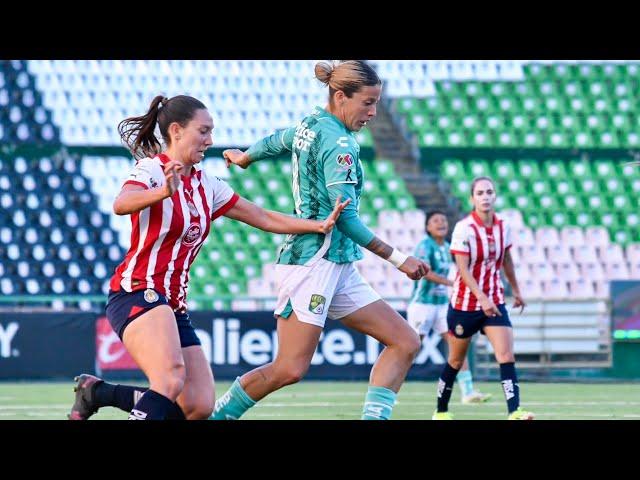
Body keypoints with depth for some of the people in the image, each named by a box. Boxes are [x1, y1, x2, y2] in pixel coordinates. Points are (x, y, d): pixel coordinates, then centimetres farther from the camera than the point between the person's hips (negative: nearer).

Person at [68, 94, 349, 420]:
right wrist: (164, 192, -48)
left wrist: (319, 225, 7)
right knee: (172, 379, -33)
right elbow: (121, 205, -29)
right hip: (137, 292, -9)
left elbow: (264, 218, 18)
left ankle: (97, 392, 9)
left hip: (173, 304, 9)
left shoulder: (206, 186, 15)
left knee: (199, 408, -2)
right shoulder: (152, 169, -7)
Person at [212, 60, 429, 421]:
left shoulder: (311, 125, 13)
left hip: (338, 269, 10)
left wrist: (243, 158, 56)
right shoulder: (337, 142, -14)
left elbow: (275, 142, 34)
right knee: (290, 369, -14)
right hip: (313, 261, -10)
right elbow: (345, 217, -19)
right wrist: (398, 259, -15)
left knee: (406, 343, 1)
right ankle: (216, 415, 2)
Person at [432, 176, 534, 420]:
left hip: (494, 302, 3)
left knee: (506, 355, -15)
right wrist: (482, 298, -29)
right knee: (456, 361, 11)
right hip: (465, 304, -3)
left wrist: (516, 290, 24)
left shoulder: (503, 226, -1)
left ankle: (514, 411, -23)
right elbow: (463, 269, -20)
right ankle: (441, 411, 28)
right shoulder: (464, 228, -16)